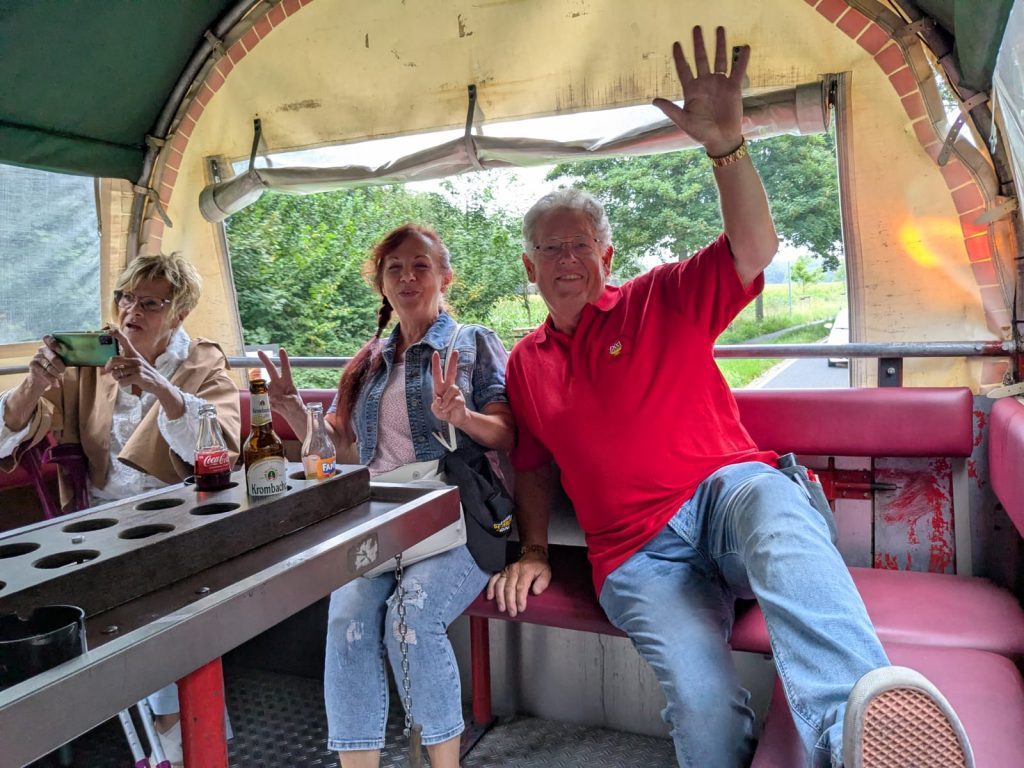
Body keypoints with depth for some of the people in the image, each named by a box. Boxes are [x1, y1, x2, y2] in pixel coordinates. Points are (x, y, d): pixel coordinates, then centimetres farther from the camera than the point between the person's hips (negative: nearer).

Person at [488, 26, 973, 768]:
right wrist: (534, 550, 11)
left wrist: (727, 145, -20)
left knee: (772, 506, -42)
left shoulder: (663, 300, 8)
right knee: (703, 698, -31)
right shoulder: (526, 363, 17)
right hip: (637, 552, 2)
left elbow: (755, 248, -8)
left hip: (725, 488, -2)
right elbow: (532, 468, 24)